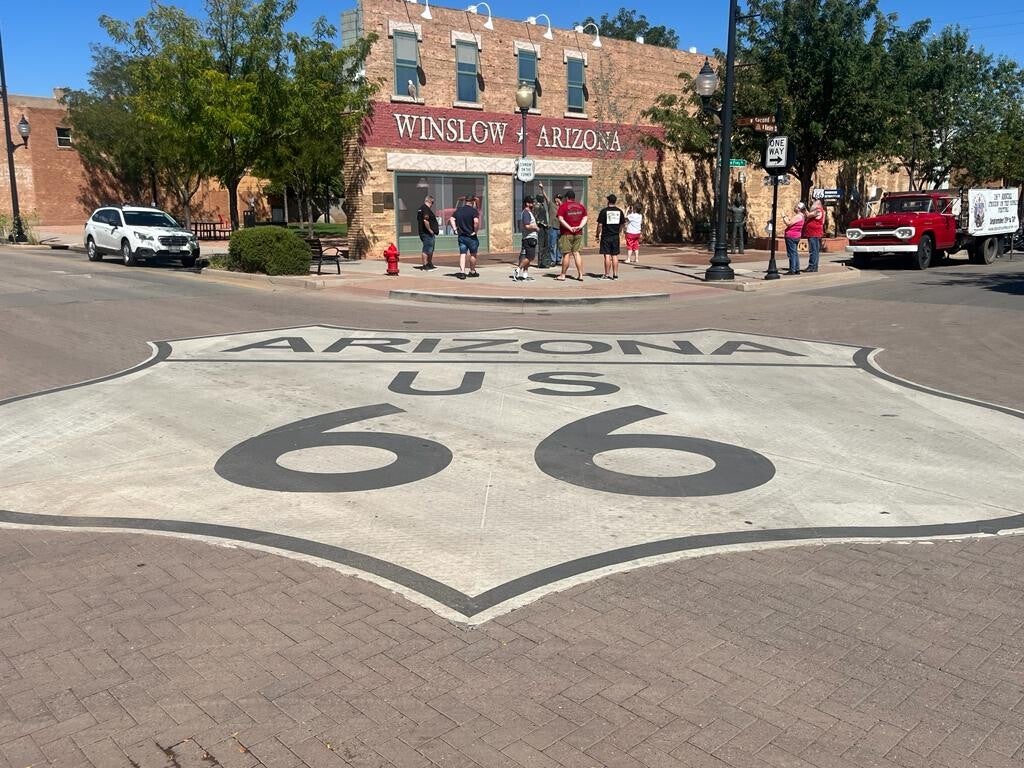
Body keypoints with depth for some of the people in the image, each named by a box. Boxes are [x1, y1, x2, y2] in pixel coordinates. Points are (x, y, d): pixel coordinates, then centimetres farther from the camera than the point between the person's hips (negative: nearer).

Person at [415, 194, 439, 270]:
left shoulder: (420, 209, 16)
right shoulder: (426, 209, -17)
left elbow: (419, 220, 23)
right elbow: (425, 221, -27)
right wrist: (430, 230, -19)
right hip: (427, 233, -11)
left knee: (430, 249, 18)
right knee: (426, 249, -5)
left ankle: (430, 264, 24)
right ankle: (425, 265, -1)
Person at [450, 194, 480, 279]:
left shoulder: (458, 210, 8)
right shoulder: (474, 211, -11)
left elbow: (452, 219, 2)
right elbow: (476, 221, -25)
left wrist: (455, 229, 3)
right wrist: (475, 231, -13)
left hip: (461, 236, 4)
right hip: (471, 237, -4)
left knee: (462, 254, 3)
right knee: (473, 254, 12)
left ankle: (462, 272, -10)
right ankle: (472, 272, 22)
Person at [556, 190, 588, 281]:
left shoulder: (563, 206, -5)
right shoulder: (581, 206, 9)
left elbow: (560, 219, -14)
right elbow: (585, 218, 7)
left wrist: (569, 228, -13)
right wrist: (580, 226, -4)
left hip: (567, 234, -4)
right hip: (578, 233, 4)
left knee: (566, 254, -1)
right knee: (576, 253, 7)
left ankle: (563, 275, 6)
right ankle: (580, 275, 2)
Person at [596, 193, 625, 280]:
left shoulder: (604, 211, -8)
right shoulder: (620, 211, 5)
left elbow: (600, 225, -9)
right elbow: (622, 225, 10)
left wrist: (598, 235, 0)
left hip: (606, 236, -4)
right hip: (616, 237, 4)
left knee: (607, 256, -2)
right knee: (615, 256, 8)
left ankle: (607, 275, -1)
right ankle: (615, 275, 9)